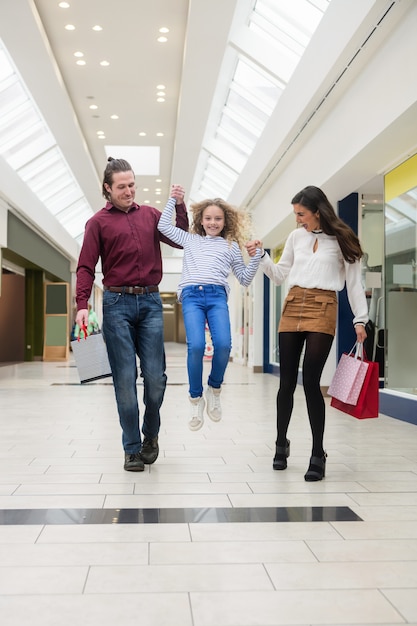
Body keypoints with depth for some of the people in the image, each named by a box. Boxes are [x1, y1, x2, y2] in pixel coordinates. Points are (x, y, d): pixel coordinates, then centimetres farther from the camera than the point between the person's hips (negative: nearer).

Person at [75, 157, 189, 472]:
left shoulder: (150, 214, 15)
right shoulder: (98, 222, 7)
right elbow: (86, 267, 1)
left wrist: (180, 206, 4)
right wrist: (82, 305, -12)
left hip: (151, 302, 2)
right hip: (117, 303, -2)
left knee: (156, 377, -1)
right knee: (125, 379, -2)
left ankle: (151, 434, 24)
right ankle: (132, 449, 9)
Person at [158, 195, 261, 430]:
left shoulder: (231, 246, 24)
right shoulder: (190, 239, 27)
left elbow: (245, 279, 21)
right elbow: (164, 225, 28)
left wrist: (257, 255, 9)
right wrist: (174, 199, 29)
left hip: (217, 296, 0)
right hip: (192, 296, 0)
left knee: (223, 344, -24)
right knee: (196, 346, -23)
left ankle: (214, 389, 3)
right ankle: (196, 398, -4)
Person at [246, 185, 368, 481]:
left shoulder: (341, 239, 2)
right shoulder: (296, 237, 13)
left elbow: (354, 281, 2)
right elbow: (280, 275, 18)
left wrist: (360, 319, -4)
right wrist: (261, 255, 4)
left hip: (322, 310, -4)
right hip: (293, 307, 4)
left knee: (311, 382, -10)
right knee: (287, 381, 5)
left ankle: (318, 454, 0)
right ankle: (281, 444, 22)